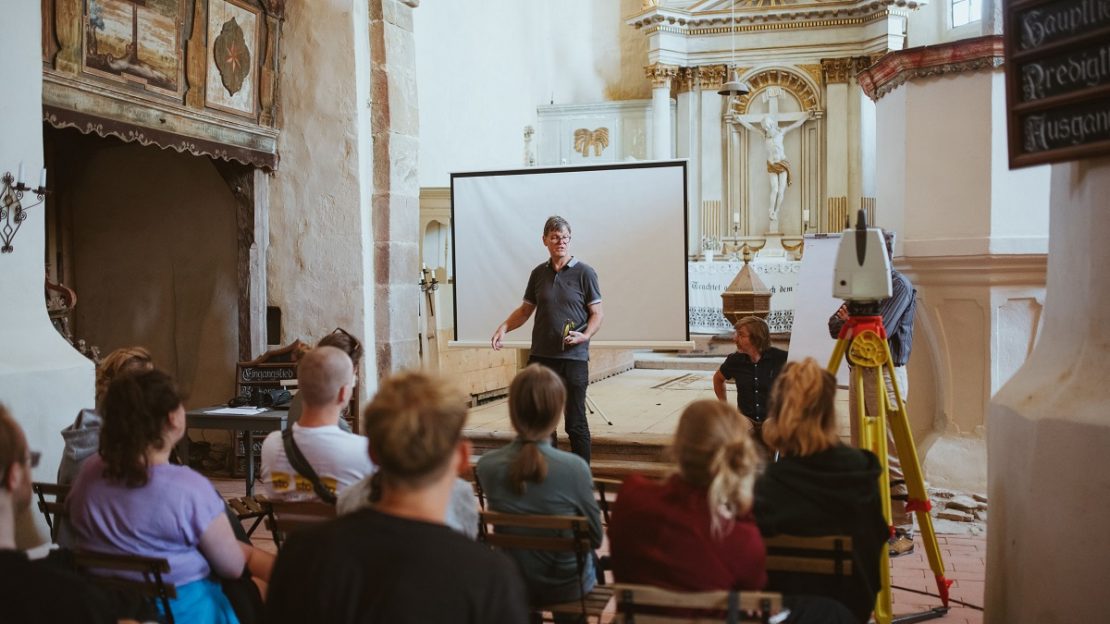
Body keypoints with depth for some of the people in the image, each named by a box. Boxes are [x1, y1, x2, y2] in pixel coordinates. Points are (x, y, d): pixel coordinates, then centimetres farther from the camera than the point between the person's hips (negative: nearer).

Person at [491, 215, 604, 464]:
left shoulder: (584, 272, -2)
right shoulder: (538, 273, 10)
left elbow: (597, 313, -1)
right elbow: (525, 310, 17)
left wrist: (586, 335, -19)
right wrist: (504, 327, 0)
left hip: (574, 357, -4)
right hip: (540, 356, 4)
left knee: (575, 423, 1)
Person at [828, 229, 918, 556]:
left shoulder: (899, 286, -8)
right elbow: (835, 326, 10)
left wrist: (849, 322, -6)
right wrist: (848, 322, -12)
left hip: (886, 376, -8)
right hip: (860, 374, 8)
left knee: (892, 458, -8)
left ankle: (902, 531, -5)